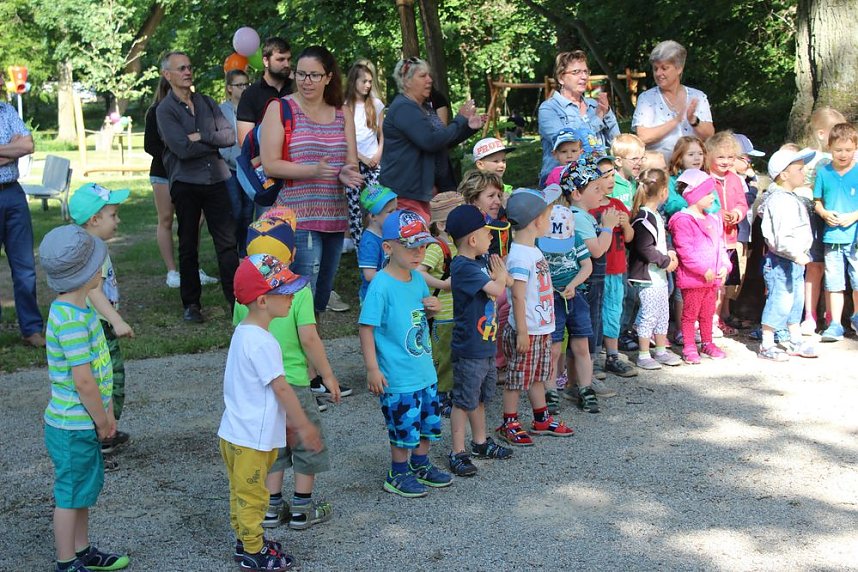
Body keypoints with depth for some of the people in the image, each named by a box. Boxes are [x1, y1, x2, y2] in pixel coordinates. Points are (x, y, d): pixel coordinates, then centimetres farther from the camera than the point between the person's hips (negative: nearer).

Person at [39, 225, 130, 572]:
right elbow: (83, 380, -26)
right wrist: (102, 421, -13)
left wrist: (107, 411, 13)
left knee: (83, 488, 21)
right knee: (70, 494, 5)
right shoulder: (71, 319, -26)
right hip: (73, 428, -10)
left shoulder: (77, 309, 5)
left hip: (82, 423, 10)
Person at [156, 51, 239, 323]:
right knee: (188, 246, 7)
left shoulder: (207, 103, 11)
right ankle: (191, 303, 16)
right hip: (186, 183, -3)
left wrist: (202, 137, -12)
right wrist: (216, 142, -5)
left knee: (227, 242, -1)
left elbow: (230, 135, 0)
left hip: (216, 179, 3)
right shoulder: (165, 109, -4)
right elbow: (183, 149, -16)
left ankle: (236, 299, 2)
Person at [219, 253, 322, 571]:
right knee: (252, 496, 5)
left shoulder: (243, 332, 6)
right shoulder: (261, 343, -25)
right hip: (251, 438, -9)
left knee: (242, 493, 21)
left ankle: (246, 540, 36)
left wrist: (287, 422, 20)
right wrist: (304, 426, -12)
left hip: (234, 434, 9)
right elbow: (281, 388, -22)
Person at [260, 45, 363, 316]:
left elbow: (352, 164, 12)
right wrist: (313, 170, -22)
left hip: (335, 217, 6)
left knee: (323, 293, 12)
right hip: (297, 217, -5)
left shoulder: (342, 115, 13)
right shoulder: (280, 109, -1)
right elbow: (270, 164, -9)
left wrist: (346, 174, -13)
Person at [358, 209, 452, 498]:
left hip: (424, 369, 8)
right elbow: (366, 327, -18)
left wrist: (432, 308, -2)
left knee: (428, 419, 19)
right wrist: (372, 369, -19)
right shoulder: (381, 285, -19)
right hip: (397, 375, -8)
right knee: (404, 426, 3)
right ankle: (398, 475, 23)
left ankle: (420, 465, 38)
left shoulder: (417, 278, 4)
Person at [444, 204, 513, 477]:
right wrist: (500, 276, -4)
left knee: (480, 397, 22)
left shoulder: (481, 262, 8)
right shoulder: (463, 267, -22)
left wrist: (500, 276, -7)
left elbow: (508, 283, 13)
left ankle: (480, 442, 36)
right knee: (464, 400, 0)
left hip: (485, 345, 9)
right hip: (468, 349, -9)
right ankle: (457, 453, 9)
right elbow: (496, 289, -24)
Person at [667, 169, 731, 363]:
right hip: (692, 278, -8)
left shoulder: (713, 220, 14)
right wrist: (704, 270, -20)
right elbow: (685, 250, -20)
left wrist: (724, 266, 3)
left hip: (712, 277, 8)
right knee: (690, 313, 2)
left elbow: (721, 245, 19)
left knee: (708, 313, 18)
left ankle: (707, 343, 31)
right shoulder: (683, 220, -15)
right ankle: (689, 347, 9)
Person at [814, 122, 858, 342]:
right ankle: (835, 325, 14)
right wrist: (824, 213, -8)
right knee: (834, 282, 7)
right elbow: (817, 201, 10)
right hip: (832, 237, 1)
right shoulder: (823, 173, 3)